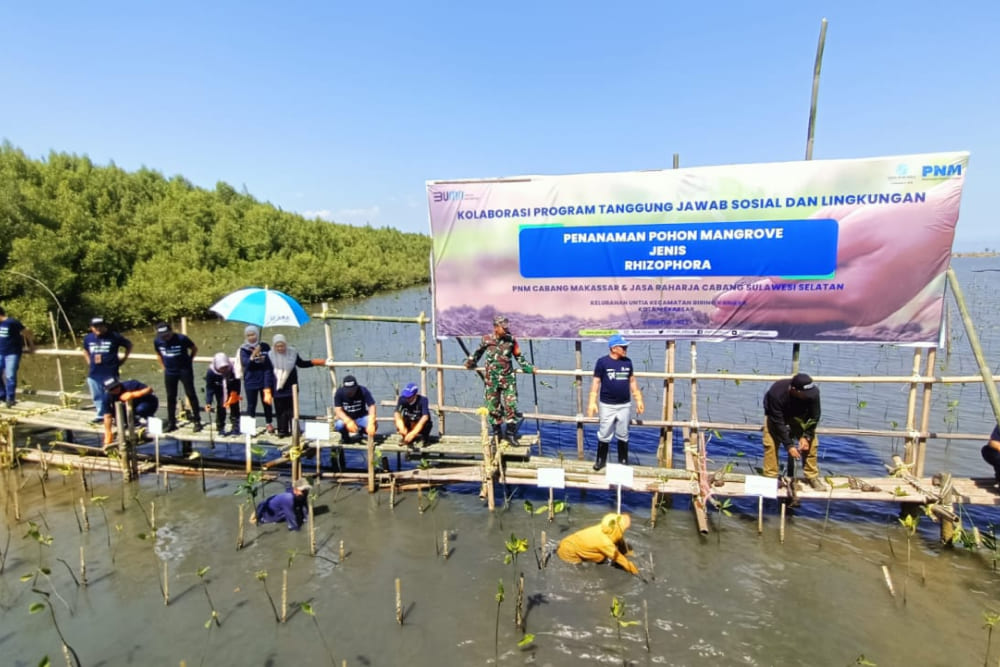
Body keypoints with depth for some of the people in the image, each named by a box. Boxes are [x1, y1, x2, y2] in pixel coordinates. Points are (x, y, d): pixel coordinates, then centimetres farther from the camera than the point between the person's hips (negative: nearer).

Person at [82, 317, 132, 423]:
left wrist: (123, 359, 2)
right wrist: (89, 361, 17)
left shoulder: (114, 337, -5)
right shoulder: (88, 338, 9)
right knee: (97, 396, 12)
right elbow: (85, 350, 30)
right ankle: (101, 415, 25)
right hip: (93, 374, 5)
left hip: (110, 373, -5)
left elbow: (129, 345, 7)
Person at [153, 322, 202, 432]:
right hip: (169, 372, 4)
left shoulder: (181, 339, -15)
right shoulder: (157, 341, -3)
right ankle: (171, 423, 18)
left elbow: (194, 348, 0)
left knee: (191, 394, -2)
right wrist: (163, 366, 9)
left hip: (184, 370, -4)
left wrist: (189, 360, 0)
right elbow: (158, 354, 15)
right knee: (170, 397, 8)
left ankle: (197, 421, 5)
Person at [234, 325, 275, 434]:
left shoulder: (265, 347, 0)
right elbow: (245, 363, -17)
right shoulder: (243, 349, -3)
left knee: (267, 402, 9)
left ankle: (268, 423, 23)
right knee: (251, 404, 5)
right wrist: (253, 355, -33)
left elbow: (270, 362, 5)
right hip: (250, 381, -1)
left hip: (264, 380, 1)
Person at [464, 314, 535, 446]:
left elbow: (519, 356, 7)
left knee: (511, 406, -5)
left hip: (508, 378, 0)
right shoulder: (486, 340, -2)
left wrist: (529, 368, -1)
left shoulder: (511, 340, -2)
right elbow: (478, 352, 16)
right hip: (491, 379, 0)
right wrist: (470, 363, 28)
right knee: (493, 407, 7)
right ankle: (497, 433, 23)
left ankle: (511, 434, 8)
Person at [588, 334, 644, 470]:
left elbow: (632, 381, 11)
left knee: (623, 435, 13)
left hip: (625, 405, 3)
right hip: (607, 405, -3)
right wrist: (592, 402, -12)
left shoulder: (627, 361, 3)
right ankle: (601, 460, 23)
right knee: (604, 435, 7)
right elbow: (596, 382, -7)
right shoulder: (602, 362, -9)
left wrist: (638, 400, 9)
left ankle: (623, 462, 26)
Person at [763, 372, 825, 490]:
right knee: (770, 443, -15)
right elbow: (778, 422, -35)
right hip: (776, 414, -3)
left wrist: (807, 436, -24)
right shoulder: (777, 393, -42)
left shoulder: (813, 392, -33)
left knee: (811, 442, -7)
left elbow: (814, 416, -18)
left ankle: (812, 475, 12)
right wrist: (788, 445, -34)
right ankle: (770, 477, -3)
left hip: (799, 414, 3)